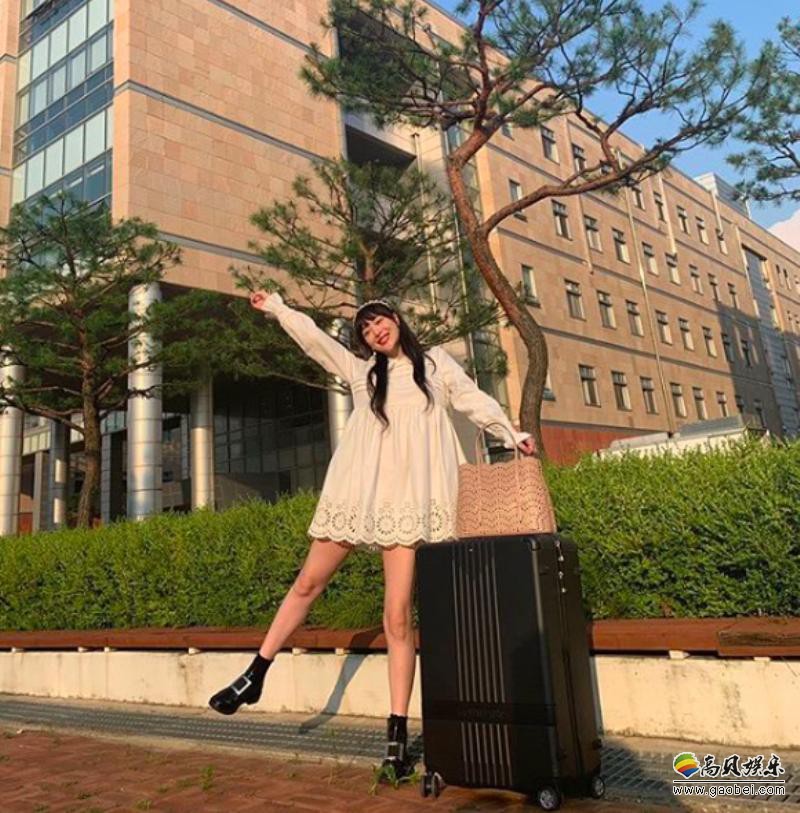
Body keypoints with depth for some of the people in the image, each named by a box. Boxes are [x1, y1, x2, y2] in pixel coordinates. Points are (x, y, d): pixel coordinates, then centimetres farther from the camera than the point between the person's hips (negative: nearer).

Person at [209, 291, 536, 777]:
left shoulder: (436, 362, 17)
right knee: (309, 582, 6)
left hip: (408, 498, -3)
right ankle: (254, 677, 21)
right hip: (357, 493, 3)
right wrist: (276, 307, 23)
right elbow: (313, 337, 21)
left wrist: (513, 433, 9)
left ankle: (398, 735, -5)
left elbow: (474, 398, 16)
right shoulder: (361, 371, 20)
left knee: (398, 616, -10)